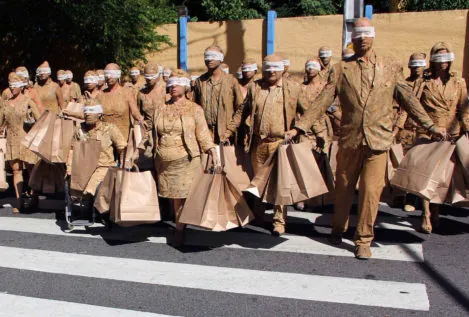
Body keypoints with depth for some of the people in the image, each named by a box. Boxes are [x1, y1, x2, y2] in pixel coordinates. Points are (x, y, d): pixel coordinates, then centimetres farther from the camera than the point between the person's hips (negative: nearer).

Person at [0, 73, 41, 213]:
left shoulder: (28, 101, -2)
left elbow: (40, 119, -4)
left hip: (26, 139, -4)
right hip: (12, 140, 5)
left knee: (30, 168, -2)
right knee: (16, 170, 4)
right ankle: (19, 201, 7)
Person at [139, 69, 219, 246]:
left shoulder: (194, 109, 4)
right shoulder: (160, 109, 13)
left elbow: (203, 134, -1)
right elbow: (150, 132, 17)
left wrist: (213, 152, -15)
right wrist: (139, 151, 10)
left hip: (186, 160, -3)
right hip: (164, 162, 3)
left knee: (181, 195, -4)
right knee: (171, 195, 7)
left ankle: (179, 230, 8)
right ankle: (180, 225, 22)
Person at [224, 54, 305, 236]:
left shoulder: (293, 89, 4)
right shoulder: (254, 88, 11)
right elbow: (242, 112, 14)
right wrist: (228, 132, 9)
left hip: (280, 143, -2)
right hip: (258, 143, 3)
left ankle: (279, 221, 8)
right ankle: (257, 216, 29)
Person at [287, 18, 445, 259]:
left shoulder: (390, 68, 9)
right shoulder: (341, 69, 5)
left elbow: (408, 99, 12)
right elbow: (323, 101, 1)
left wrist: (430, 125, 9)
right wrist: (300, 126, -7)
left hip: (378, 140, 0)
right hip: (349, 139, 1)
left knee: (371, 191, -4)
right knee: (343, 188, 13)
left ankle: (363, 240, 13)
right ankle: (338, 228, 37)